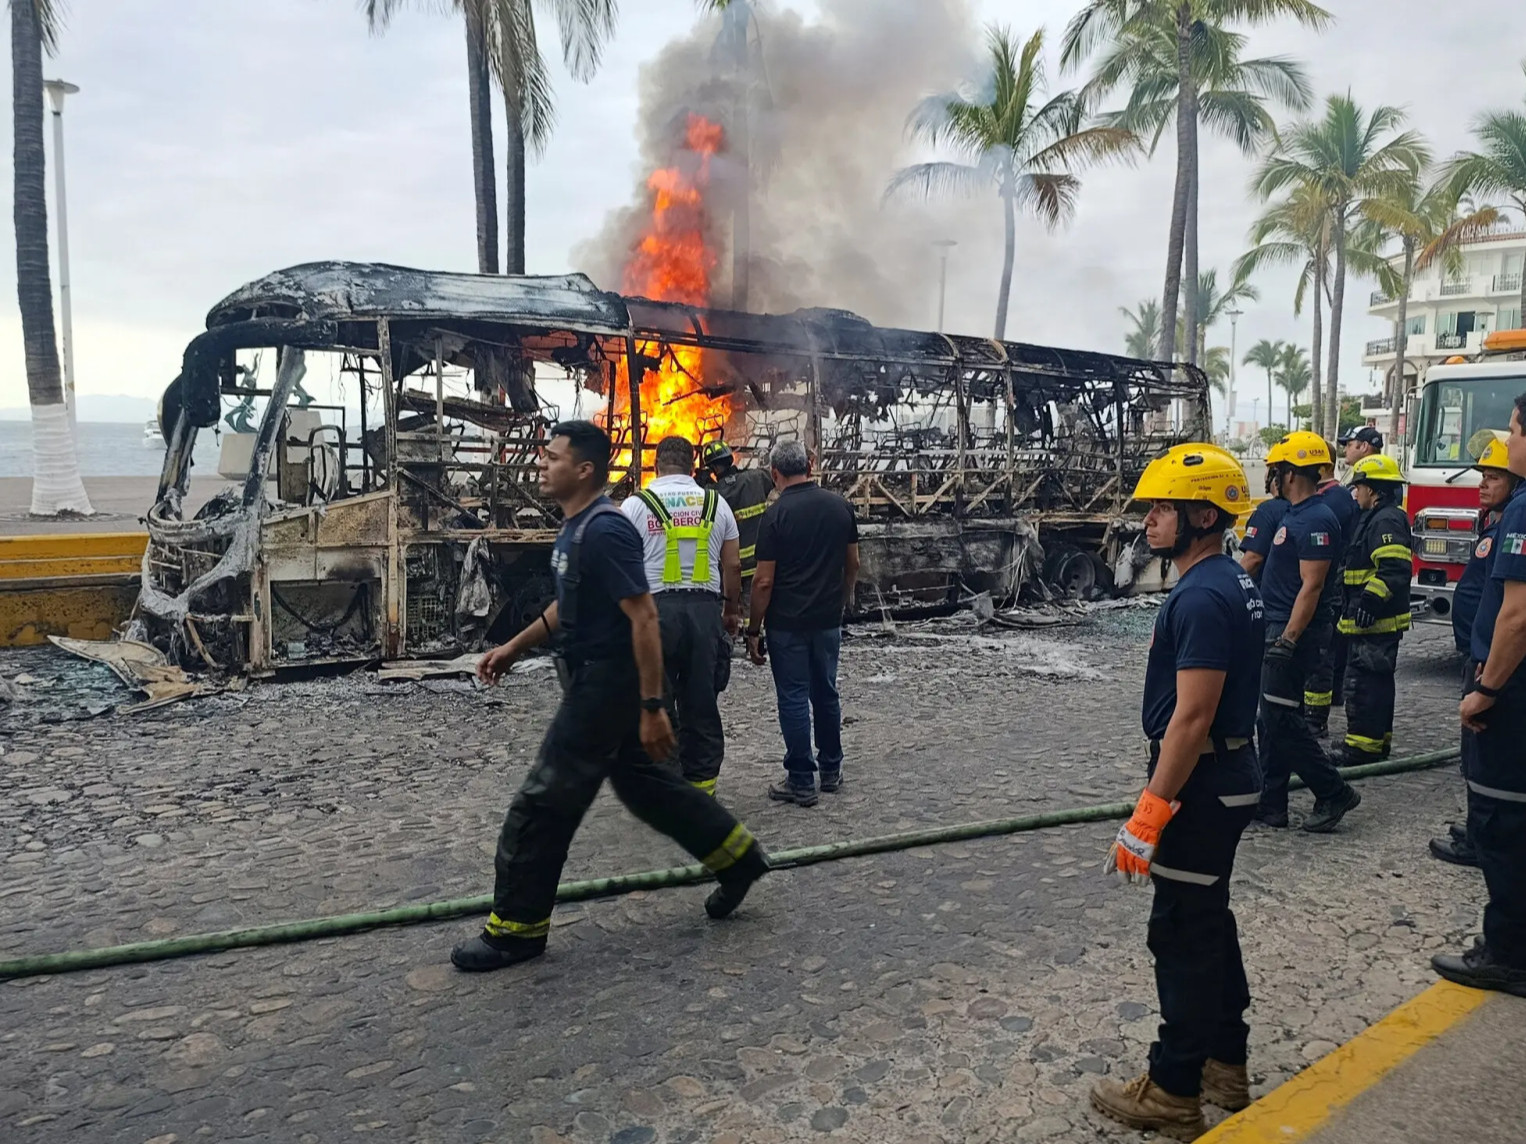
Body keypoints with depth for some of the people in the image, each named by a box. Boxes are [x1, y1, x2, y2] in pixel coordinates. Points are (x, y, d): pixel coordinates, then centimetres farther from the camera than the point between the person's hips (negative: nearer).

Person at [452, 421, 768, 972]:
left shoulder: (605, 530, -22)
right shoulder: (576, 527, 10)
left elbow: (644, 618, -25)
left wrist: (652, 707, -25)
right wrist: (514, 647, 21)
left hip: (606, 684, -10)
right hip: (596, 679, 10)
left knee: (544, 804, -1)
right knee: (645, 783, 19)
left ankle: (517, 928, 13)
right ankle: (736, 855, 32)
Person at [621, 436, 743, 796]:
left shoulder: (636, 504, 1)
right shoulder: (716, 503, 9)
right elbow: (732, 566, 11)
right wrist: (732, 610, 22)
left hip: (655, 608, -2)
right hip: (705, 608, 3)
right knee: (702, 702, 8)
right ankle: (702, 784, 14)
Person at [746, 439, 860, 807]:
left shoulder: (777, 514, -14)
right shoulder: (840, 506, 1)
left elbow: (764, 580, -14)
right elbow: (853, 563, 10)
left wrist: (754, 629, -6)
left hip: (787, 623, -5)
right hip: (828, 619, 5)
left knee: (794, 699, 2)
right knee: (826, 693, 17)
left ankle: (801, 782, 8)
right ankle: (831, 770, 28)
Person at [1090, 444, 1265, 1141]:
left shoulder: (1202, 598, -23)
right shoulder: (1233, 584, 9)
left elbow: (1191, 718, -25)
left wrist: (1149, 814, -22)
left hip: (1200, 788, -10)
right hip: (1229, 777, 10)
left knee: (1183, 935, 1)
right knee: (1211, 921, 20)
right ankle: (1226, 1065, 34)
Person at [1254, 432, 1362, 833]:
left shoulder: (1316, 520, -17)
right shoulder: (1294, 513, 13)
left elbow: (1311, 587, -22)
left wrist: (1288, 640, -25)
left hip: (1295, 630, -10)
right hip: (1280, 626, 10)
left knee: (1281, 718, -6)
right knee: (1271, 720, 11)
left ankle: (1334, 792, 7)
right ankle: (1270, 803, 17)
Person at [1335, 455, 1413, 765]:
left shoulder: (1386, 521, -16)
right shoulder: (1376, 519, 18)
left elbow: (1394, 570, -27)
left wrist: (1370, 600, -29)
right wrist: (1352, 603, 27)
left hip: (1375, 622, -11)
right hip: (1372, 622, 11)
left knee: (1364, 684, -9)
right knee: (1377, 683, 17)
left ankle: (1361, 749, -5)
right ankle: (1377, 744, 26)